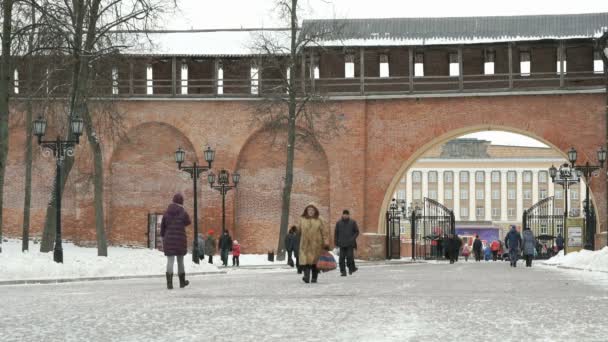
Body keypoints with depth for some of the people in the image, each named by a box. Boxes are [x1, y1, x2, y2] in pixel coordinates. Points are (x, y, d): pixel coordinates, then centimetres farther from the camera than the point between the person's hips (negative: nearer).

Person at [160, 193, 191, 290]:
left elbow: (162, 227, 6)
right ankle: (182, 282, 26)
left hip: (168, 241, 1)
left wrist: (163, 237, 17)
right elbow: (188, 222, 9)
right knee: (180, 261, 14)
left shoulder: (167, 213, 1)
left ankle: (169, 283, -16)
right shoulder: (183, 213, -9)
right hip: (180, 240, -1)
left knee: (170, 261, -2)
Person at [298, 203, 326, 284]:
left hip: (316, 244, 0)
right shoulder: (302, 220, 8)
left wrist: (324, 243, 0)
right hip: (305, 244, 0)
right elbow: (299, 230, 16)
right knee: (305, 259, -15)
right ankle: (306, 277, -23)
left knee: (315, 260, 2)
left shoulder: (319, 220, 6)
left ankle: (314, 278, 12)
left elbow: (323, 233, 5)